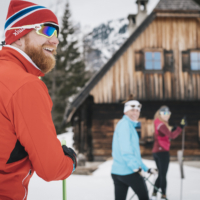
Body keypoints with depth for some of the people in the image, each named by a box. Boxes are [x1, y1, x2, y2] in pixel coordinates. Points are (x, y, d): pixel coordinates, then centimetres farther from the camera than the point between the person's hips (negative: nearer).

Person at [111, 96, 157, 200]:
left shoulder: (130, 126, 22)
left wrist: (146, 168, 29)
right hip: (129, 172, -9)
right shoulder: (124, 124, -10)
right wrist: (135, 167, -21)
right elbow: (125, 150, -20)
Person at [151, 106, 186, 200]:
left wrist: (174, 129, 3)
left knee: (161, 174, 15)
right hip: (163, 151, -9)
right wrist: (181, 127, -27)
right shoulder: (161, 125, -17)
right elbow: (172, 136, -28)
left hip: (156, 151, 9)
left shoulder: (158, 123, 14)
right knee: (163, 175, -4)